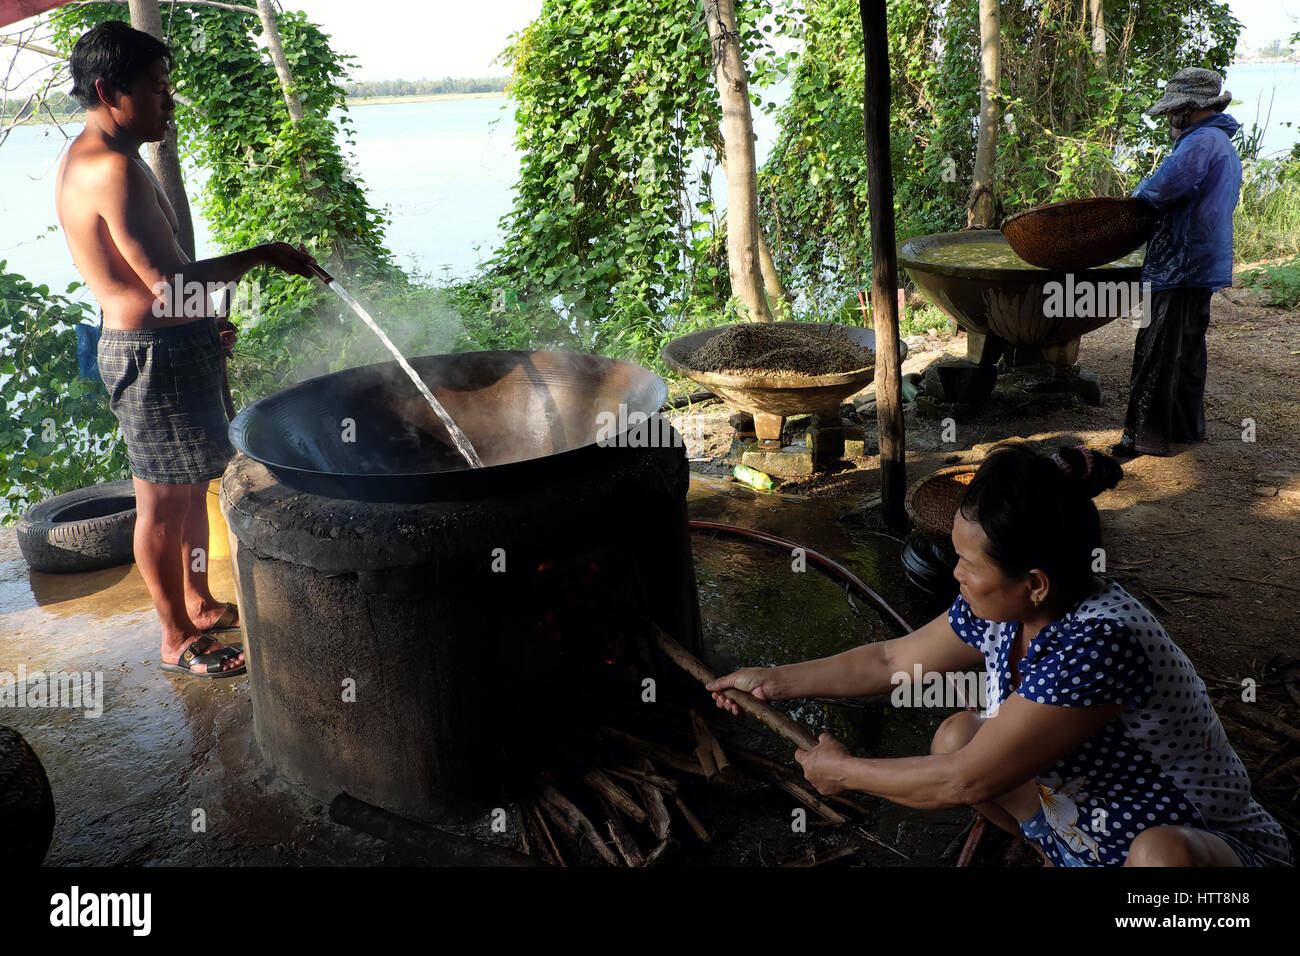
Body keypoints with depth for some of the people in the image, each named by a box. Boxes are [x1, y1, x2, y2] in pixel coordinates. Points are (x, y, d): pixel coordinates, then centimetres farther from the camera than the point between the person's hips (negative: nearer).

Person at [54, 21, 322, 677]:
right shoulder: (113, 167, -21)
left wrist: (199, 322, 22)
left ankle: (200, 604, 37)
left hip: (167, 346, 11)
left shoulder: (88, 160, 14)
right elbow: (167, 281, -28)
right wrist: (263, 256, -20)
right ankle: (178, 640, 16)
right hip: (153, 357, -11)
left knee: (191, 487, 21)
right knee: (162, 504, 2)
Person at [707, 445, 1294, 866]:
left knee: (1160, 852, -39)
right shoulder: (997, 612, -10)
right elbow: (891, 661, 8)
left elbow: (965, 781, -29)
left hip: (1209, 852, -7)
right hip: (1082, 833, 7)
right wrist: (776, 680, 12)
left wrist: (843, 772, -14)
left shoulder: (1098, 642, -35)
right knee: (955, 733, -2)